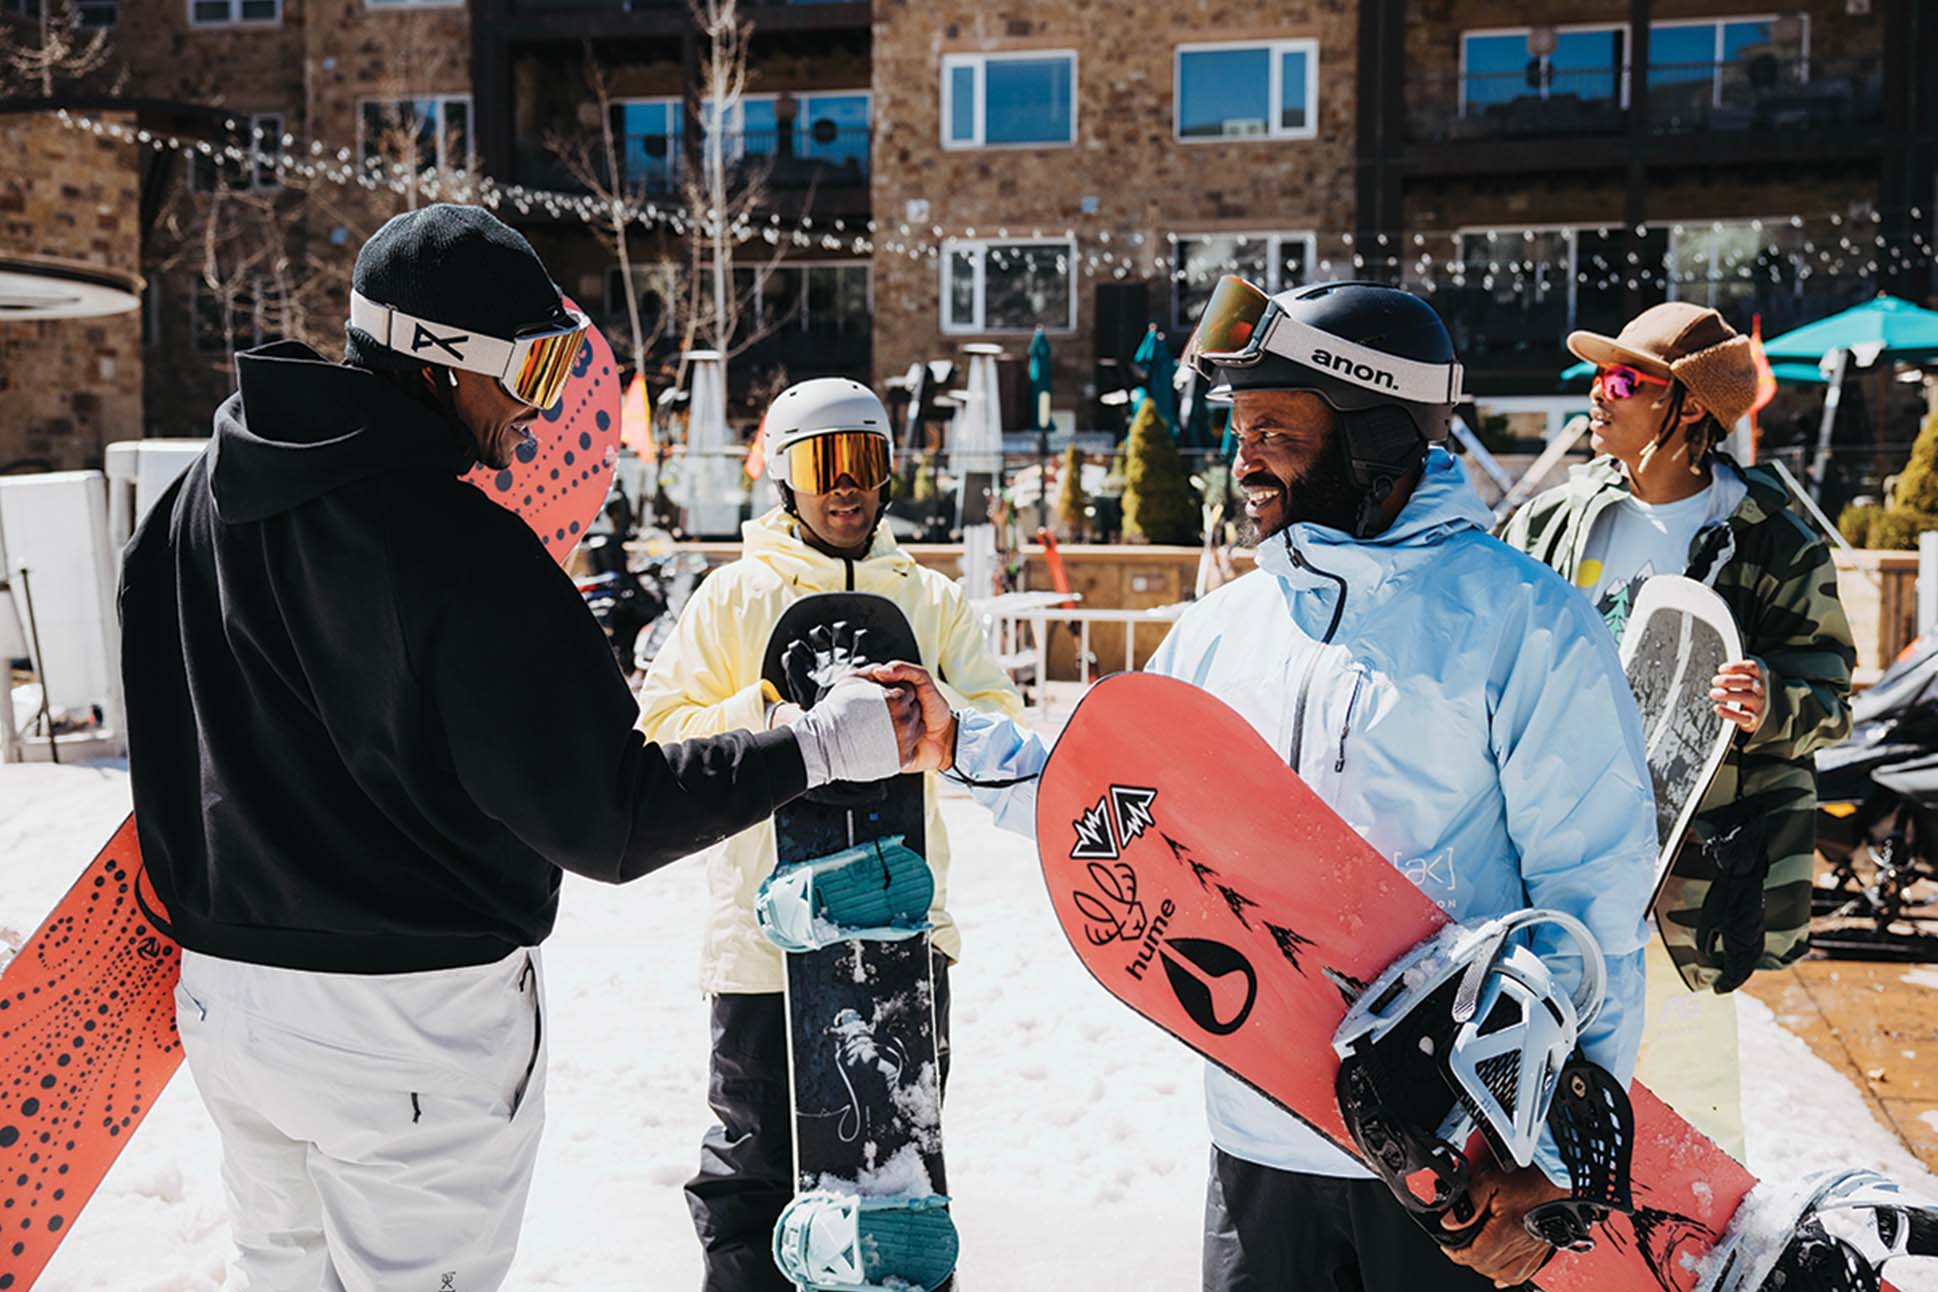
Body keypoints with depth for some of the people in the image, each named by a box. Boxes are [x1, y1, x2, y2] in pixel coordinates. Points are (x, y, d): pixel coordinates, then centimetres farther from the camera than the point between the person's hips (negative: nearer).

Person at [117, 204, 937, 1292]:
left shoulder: (201, 497, 2)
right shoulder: (465, 552, -23)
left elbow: (161, 728, 15)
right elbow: (607, 822, -21)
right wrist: (823, 746, -16)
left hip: (222, 990, 8)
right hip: (416, 1019, -7)